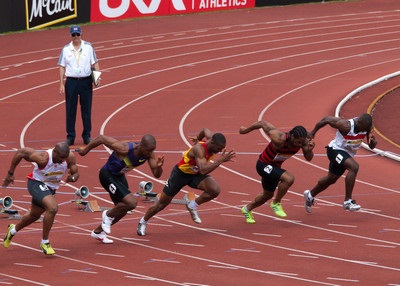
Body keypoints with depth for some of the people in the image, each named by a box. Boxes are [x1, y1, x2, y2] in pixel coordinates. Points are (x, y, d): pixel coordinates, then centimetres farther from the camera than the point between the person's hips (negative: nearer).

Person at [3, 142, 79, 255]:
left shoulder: (70, 158, -20)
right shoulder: (43, 158, -33)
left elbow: (76, 174, -6)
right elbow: (20, 152, -23)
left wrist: (72, 177, -32)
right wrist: (10, 173, -16)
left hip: (51, 188, 7)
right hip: (36, 183, -7)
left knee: (34, 216, 25)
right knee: (52, 208, -30)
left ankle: (13, 229, 55)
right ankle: (44, 242, -14)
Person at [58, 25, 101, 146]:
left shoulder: (88, 47, 3)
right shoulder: (66, 49, 4)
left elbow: (95, 63, 5)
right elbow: (62, 67, 6)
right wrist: (61, 84, 0)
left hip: (86, 81, 0)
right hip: (71, 82, 0)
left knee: (86, 109, 5)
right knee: (70, 110, 2)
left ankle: (87, 136, 13)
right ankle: (70, 136, 9)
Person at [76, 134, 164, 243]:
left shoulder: (149, 153, -16)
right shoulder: (124, 149, -35)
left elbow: (156, 174, -12)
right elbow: (101, 138, -26)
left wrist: (159, 166, -36)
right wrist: (85, 150, -11)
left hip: (119, 176, 8)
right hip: (107, 176, -8)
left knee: (123, 209, 17)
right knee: (131, 203, -22)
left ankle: (97, 232, 38)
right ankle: (108, 215, 7)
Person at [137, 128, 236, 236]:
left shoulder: (212, 139, -18)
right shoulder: (199, 149, -39)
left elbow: (205, 130, 7)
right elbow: (203, 170, -52)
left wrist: (198, 138, 28)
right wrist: (220, 160, -58)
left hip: (195, 174, 6)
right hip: (180, 173, -6)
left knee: (215, 190, -23)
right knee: (162, 203, 8)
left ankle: (192, 205, 3)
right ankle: (143, 222, 35)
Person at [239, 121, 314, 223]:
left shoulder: (303, 141, -18)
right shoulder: (280, 139, -36)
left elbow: (308, 158, -7)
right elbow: (263, 123, -25)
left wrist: (309, 150, -31)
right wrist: (246, 130, -9)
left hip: (275, 167, 8)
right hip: (264, 165, -8)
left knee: (268, 194, 25)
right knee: (289, 178, -29)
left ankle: (247, 209, 50)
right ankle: (276, 203, -7)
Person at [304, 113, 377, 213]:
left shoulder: (367, 126, -14)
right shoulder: (346, 125, -31)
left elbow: (372, 146, -5)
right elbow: (326, 119, -19)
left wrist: (372, 141, -30)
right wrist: (313, 133, -8)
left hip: (347, 153, 8)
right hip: (335, 149, -8)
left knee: (331, 179, 22)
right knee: (354, 167, -31)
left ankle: (310, 195, 48)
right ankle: (347, 201, -26)